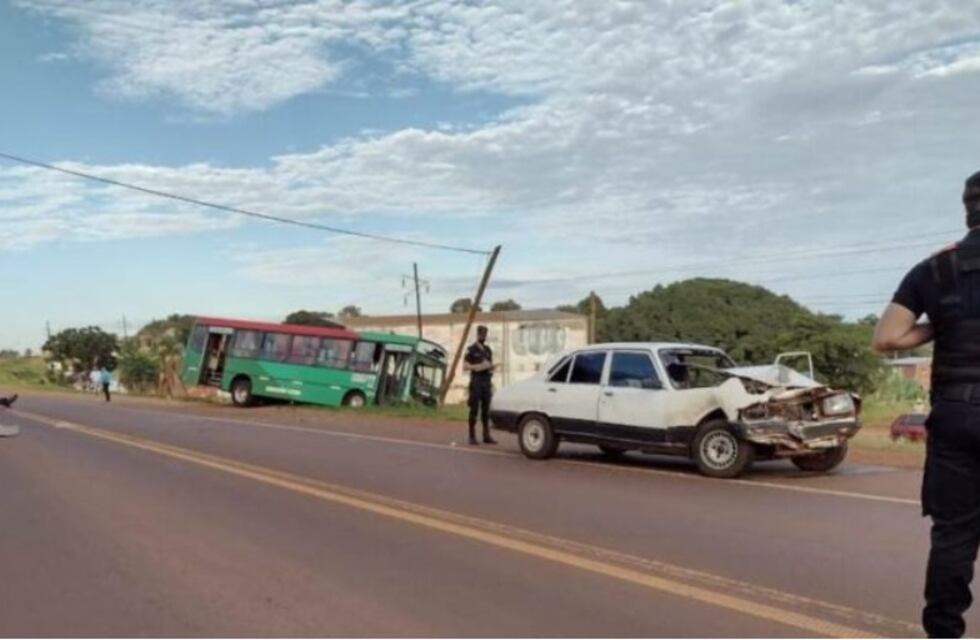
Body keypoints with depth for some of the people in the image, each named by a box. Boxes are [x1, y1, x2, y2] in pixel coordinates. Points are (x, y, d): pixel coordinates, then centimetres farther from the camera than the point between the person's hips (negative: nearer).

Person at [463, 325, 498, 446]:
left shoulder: (488, 350, 17)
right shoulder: (471, 350, -1)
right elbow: (465, 366, -5)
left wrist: (492, 366, -1)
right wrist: (478, 366, -19)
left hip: (487, 382, 6)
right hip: (476, 382, -5)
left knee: (486, 410, 6)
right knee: (474, 410, -3)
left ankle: (486, 436, 10)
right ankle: (472, 436, 0)